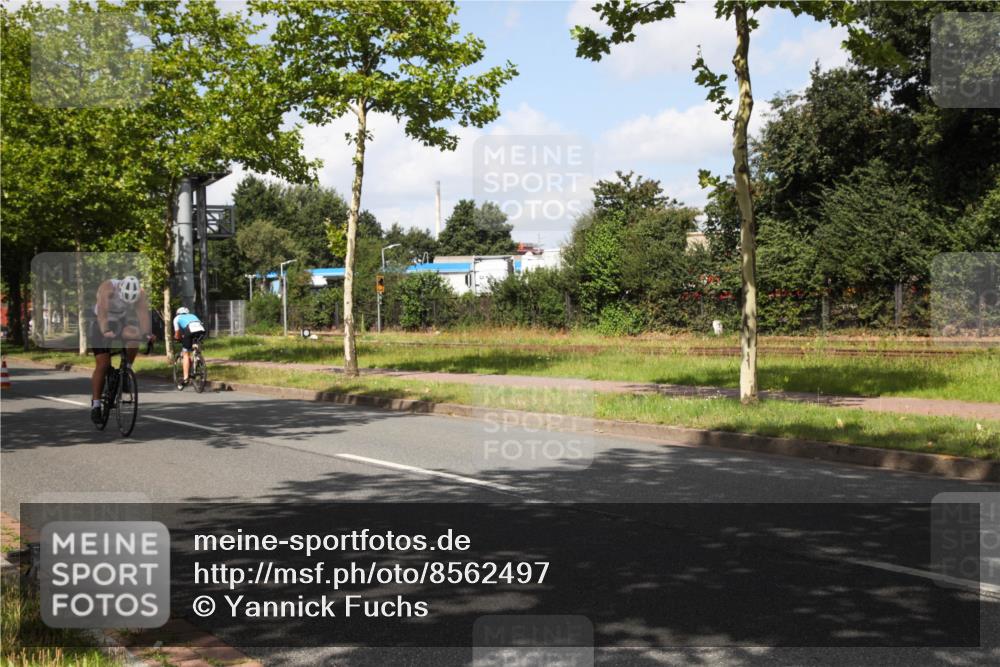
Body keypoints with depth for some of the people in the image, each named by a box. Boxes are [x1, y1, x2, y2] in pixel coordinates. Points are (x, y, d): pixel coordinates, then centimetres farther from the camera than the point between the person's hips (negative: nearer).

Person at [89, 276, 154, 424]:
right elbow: (102, 312, -42)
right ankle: (95, 404, -1)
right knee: (103, 365, -11)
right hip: (102, 326, -3)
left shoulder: (140, 293, -22)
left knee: (133, 336, -30)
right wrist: (105, 331, -58)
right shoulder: (107, 288, -30)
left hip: (123, 322, 3)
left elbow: (143, 313, -33)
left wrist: (146, 333, -50)